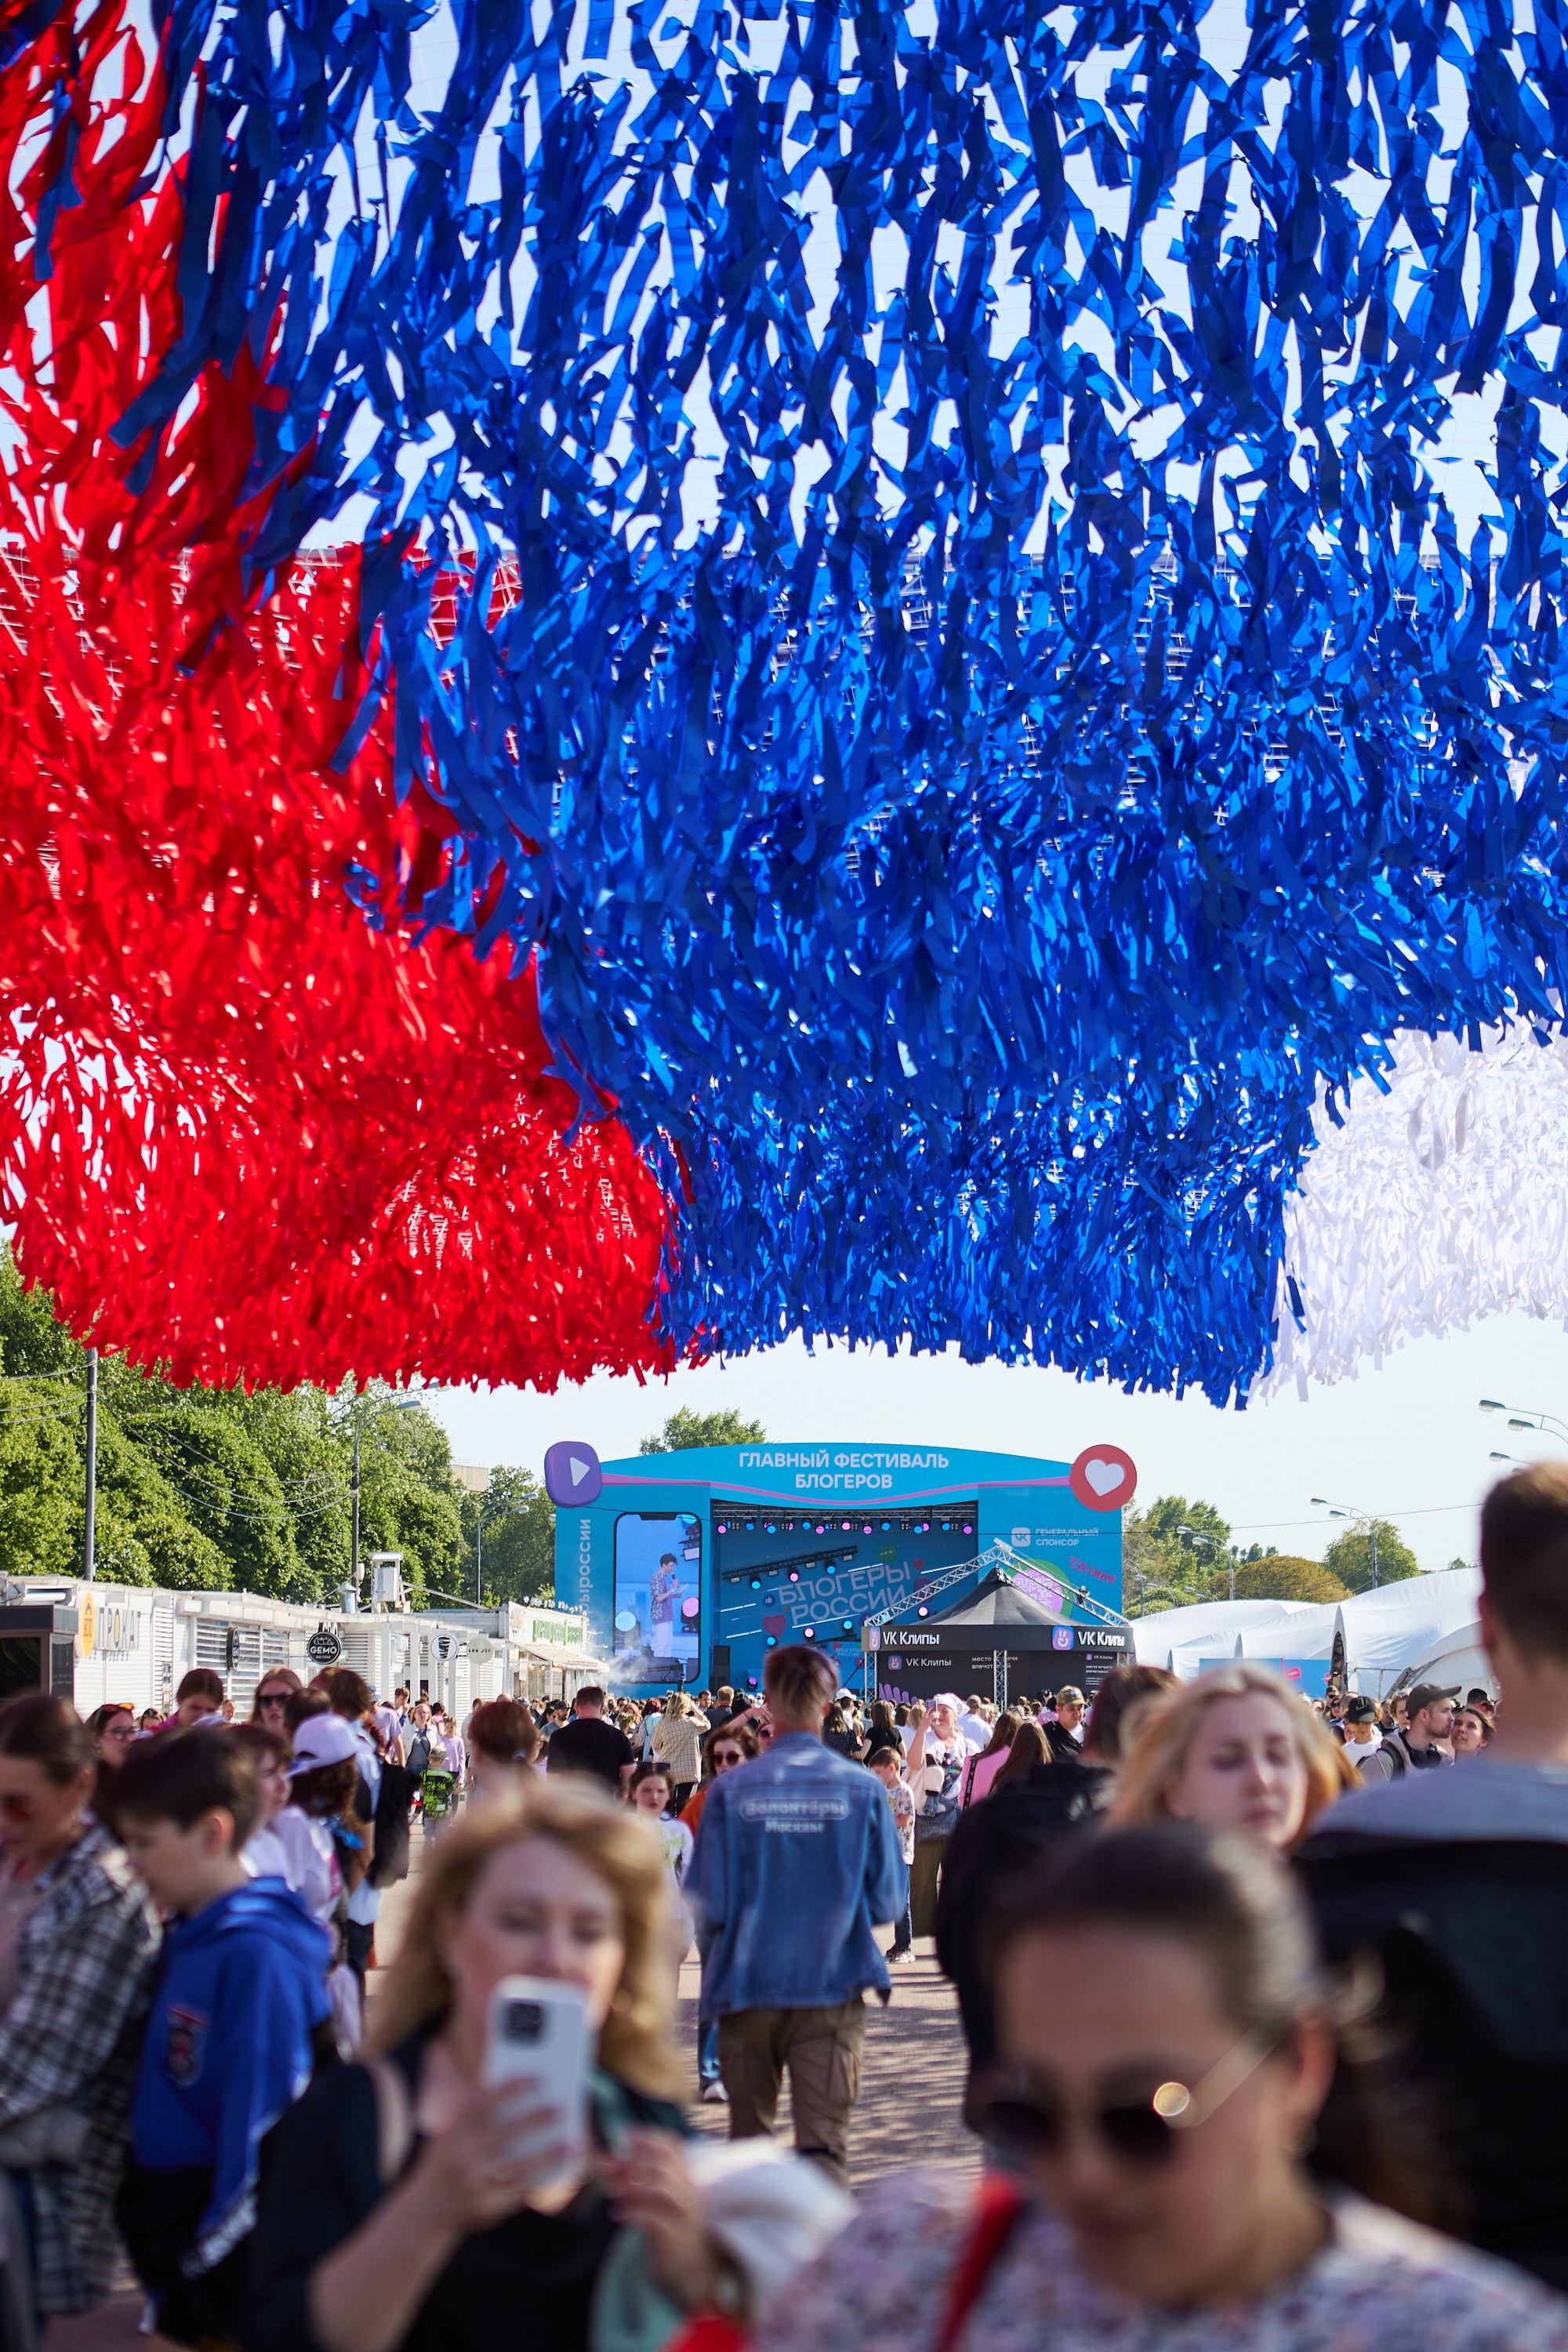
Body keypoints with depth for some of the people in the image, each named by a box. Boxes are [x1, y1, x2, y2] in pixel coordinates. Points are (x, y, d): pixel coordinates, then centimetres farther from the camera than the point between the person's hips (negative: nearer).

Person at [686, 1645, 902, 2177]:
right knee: (824, 2138, -2)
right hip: (831, 1983, -1)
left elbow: (707, 1907, -6)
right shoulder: (862, 1789, -5)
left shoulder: (731, 1790, -7)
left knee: (749, 2136, 18)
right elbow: (886, 1904, 0)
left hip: (749, 1980, 1)